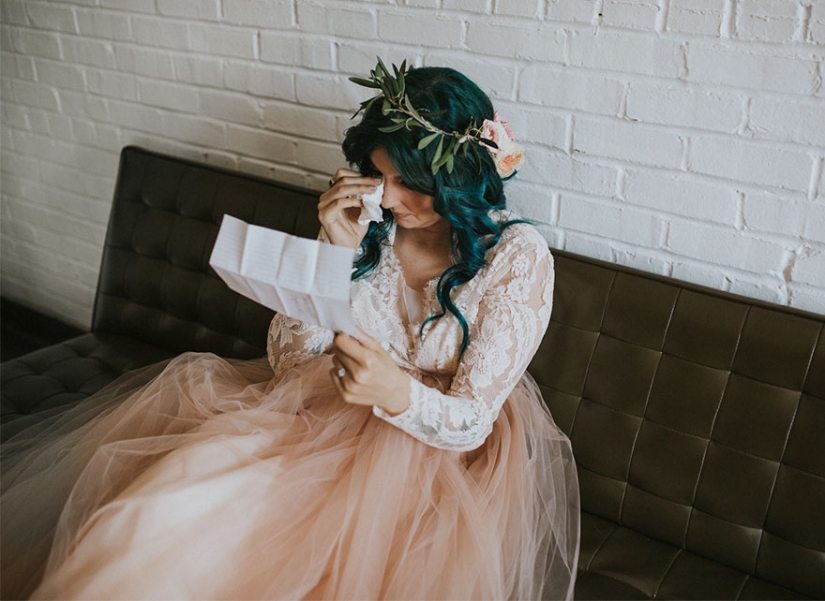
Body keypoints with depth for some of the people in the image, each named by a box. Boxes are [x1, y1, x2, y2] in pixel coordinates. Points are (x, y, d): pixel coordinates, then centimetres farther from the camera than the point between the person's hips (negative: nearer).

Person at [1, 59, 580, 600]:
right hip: (328, 402, 3)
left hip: (440, 436, -2)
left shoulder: (518, 256, -14)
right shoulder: (371, 216, -5)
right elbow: (289, 356, -4)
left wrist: (398, 392, -36)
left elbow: (470, 420, -14)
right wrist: (336, 250, -19)